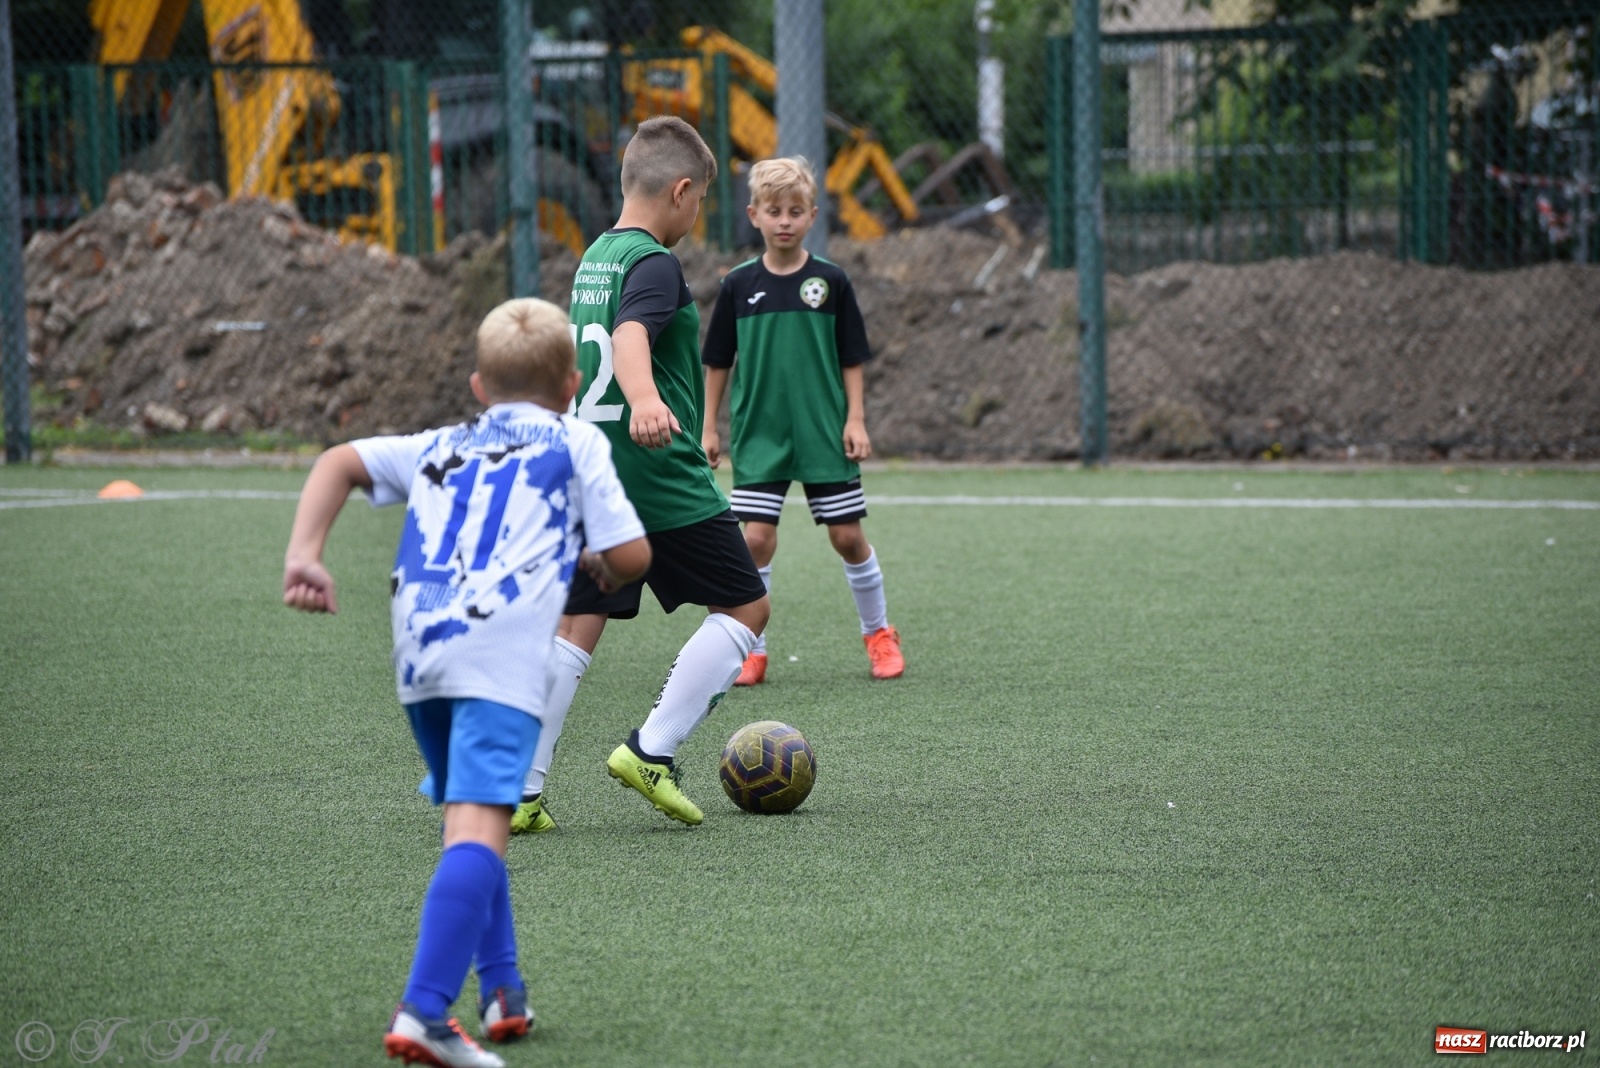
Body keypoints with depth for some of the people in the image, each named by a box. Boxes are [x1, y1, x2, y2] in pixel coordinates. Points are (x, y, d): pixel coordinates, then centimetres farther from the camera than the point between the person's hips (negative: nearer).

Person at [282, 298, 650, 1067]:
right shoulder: (578, 442, 19)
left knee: (470, 819, 24)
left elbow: (340, 462, 16)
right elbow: (632, 554, 11)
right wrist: (597, 568, 32)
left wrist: (304, 555, 8)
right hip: (502, 649, -5)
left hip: (416, 652, 5)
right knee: (477, 825, -15)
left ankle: (502, 993, 24)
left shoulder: (438, 446, 30)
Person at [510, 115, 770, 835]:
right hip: (663, 479, -8)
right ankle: (653, 750, -3)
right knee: (744, 607, 5)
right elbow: (630, 339, -31)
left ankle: (518, 789, -4)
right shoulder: (653, 265, -12)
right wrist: (646, 401, -51)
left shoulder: (594, 258, 16)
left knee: (577, 628, 5)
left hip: (588, 473, 8)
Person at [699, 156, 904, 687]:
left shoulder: (830, 281, -1)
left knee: (848, 536, 4)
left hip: (824, 433, 0)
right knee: (756, 537, -7)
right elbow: (718, 363, 7)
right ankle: (752, 649, 3)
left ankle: (879, 633, 23)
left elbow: (851, 360, 3)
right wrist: (709, 427, 5)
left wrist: (855, 420, -3)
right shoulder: (739, 285, 0)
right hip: (759, 434, 0)